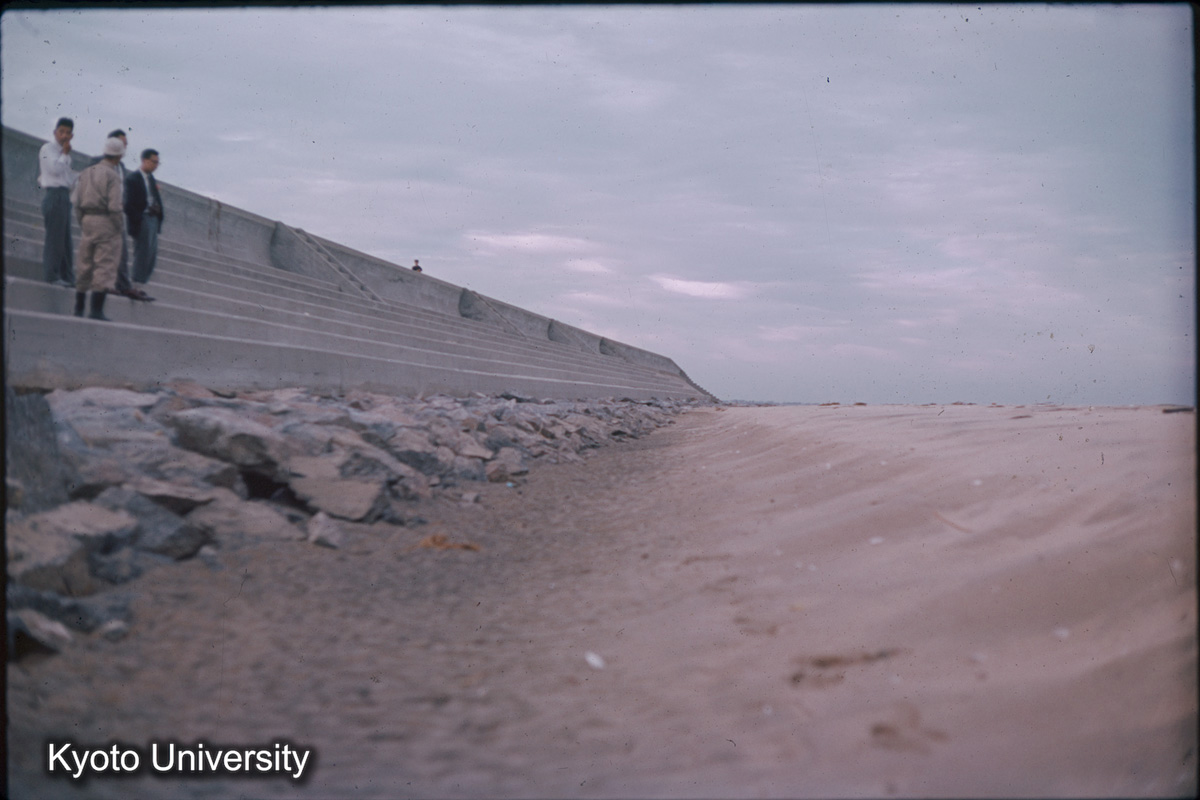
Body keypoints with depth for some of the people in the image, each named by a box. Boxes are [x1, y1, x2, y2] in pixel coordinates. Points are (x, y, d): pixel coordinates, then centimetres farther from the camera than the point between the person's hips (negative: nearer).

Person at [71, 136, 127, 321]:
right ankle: (97, 309, -9)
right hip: (106, 222, -7)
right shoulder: (112, 175, -9)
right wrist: (118, 228, -7)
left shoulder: (87, 172, 12)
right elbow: (114, 205, -17)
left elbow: (77, 201, 11)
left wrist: (83, 224, 16)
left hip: (87, 221, 7)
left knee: (85, 266, 13)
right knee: (105, 266, -5)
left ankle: (79, 308, 17)